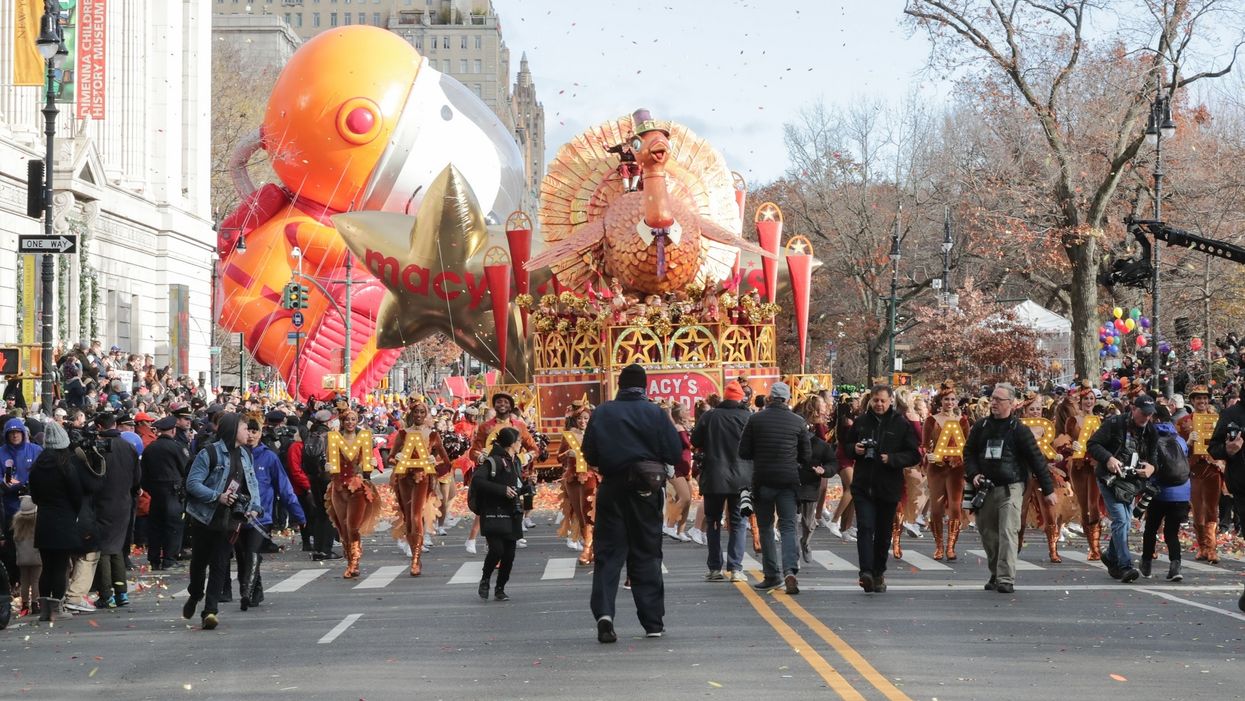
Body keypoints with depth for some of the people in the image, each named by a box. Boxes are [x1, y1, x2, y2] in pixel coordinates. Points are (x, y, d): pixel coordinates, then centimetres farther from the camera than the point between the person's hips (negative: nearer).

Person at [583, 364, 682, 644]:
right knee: (646, 554, 9)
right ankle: (653, 623, 11)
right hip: (646, 490, 0)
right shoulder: (655, 413, -4)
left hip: (612, 487, 0)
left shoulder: (601, 413, -1)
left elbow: (589, 455, 3)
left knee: (608, 552, 4)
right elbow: (675, 453, -5)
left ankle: (603, 612, -17)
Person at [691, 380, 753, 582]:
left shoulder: (709, 416, -3)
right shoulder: (748, 418, -6)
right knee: (738, 522, 6)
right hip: (740, 478, -1)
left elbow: (695, 441, 3)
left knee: (713, 521, 12)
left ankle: (715, 568, 10)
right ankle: (735, 568, -2)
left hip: (713, 477, 1)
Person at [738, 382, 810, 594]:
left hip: (762, 480, 0)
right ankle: (790, 570, -19)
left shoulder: (755, 419, -3)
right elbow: (806, 457, 5)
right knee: (788, 527, 2)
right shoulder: (798, 422, -1)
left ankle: (772, 575, 14)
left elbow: (743, 452, -1)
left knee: (765, 527, 11)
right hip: (789, 481, 0)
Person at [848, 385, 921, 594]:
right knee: (865, 528, -13)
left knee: (883, 533, 9)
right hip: (863, 485, 1)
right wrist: (855, 449, -2)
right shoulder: (861, 422, 8)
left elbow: (914, 455, -1)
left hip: (888, 488, -1)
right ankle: (866, 572, -21)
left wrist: (892, 459, -16)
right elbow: (847, 446, 21)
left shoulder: (901, 424, -1)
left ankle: (879, 573, 22)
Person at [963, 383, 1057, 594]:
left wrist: (1048, 489, -2)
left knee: (1008, 533, -13)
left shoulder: (1019, 429, -3)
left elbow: (1036, 459, -1)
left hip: (1011, 488, -4)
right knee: (988, 533, 7)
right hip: (985, 488, 4)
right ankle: (995, 575, 21)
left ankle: (1006, 579, -14)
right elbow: (969, 451, 18)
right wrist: (973, 474, -1)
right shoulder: (980, 426, 9)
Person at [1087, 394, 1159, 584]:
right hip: (1110, 479, -7)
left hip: (1131, 482, 7)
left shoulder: (1151, 432, 7)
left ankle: (1111, 558, 35)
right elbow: (1092, 444, -10)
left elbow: (1153, 458, 15)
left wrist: (1150, 467, -9)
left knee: (1126, 522, 12)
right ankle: (1125, 566, -21)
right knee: (1121, 520, -17)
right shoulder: (1114, 424, -11)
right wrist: (1108, 458, -26)